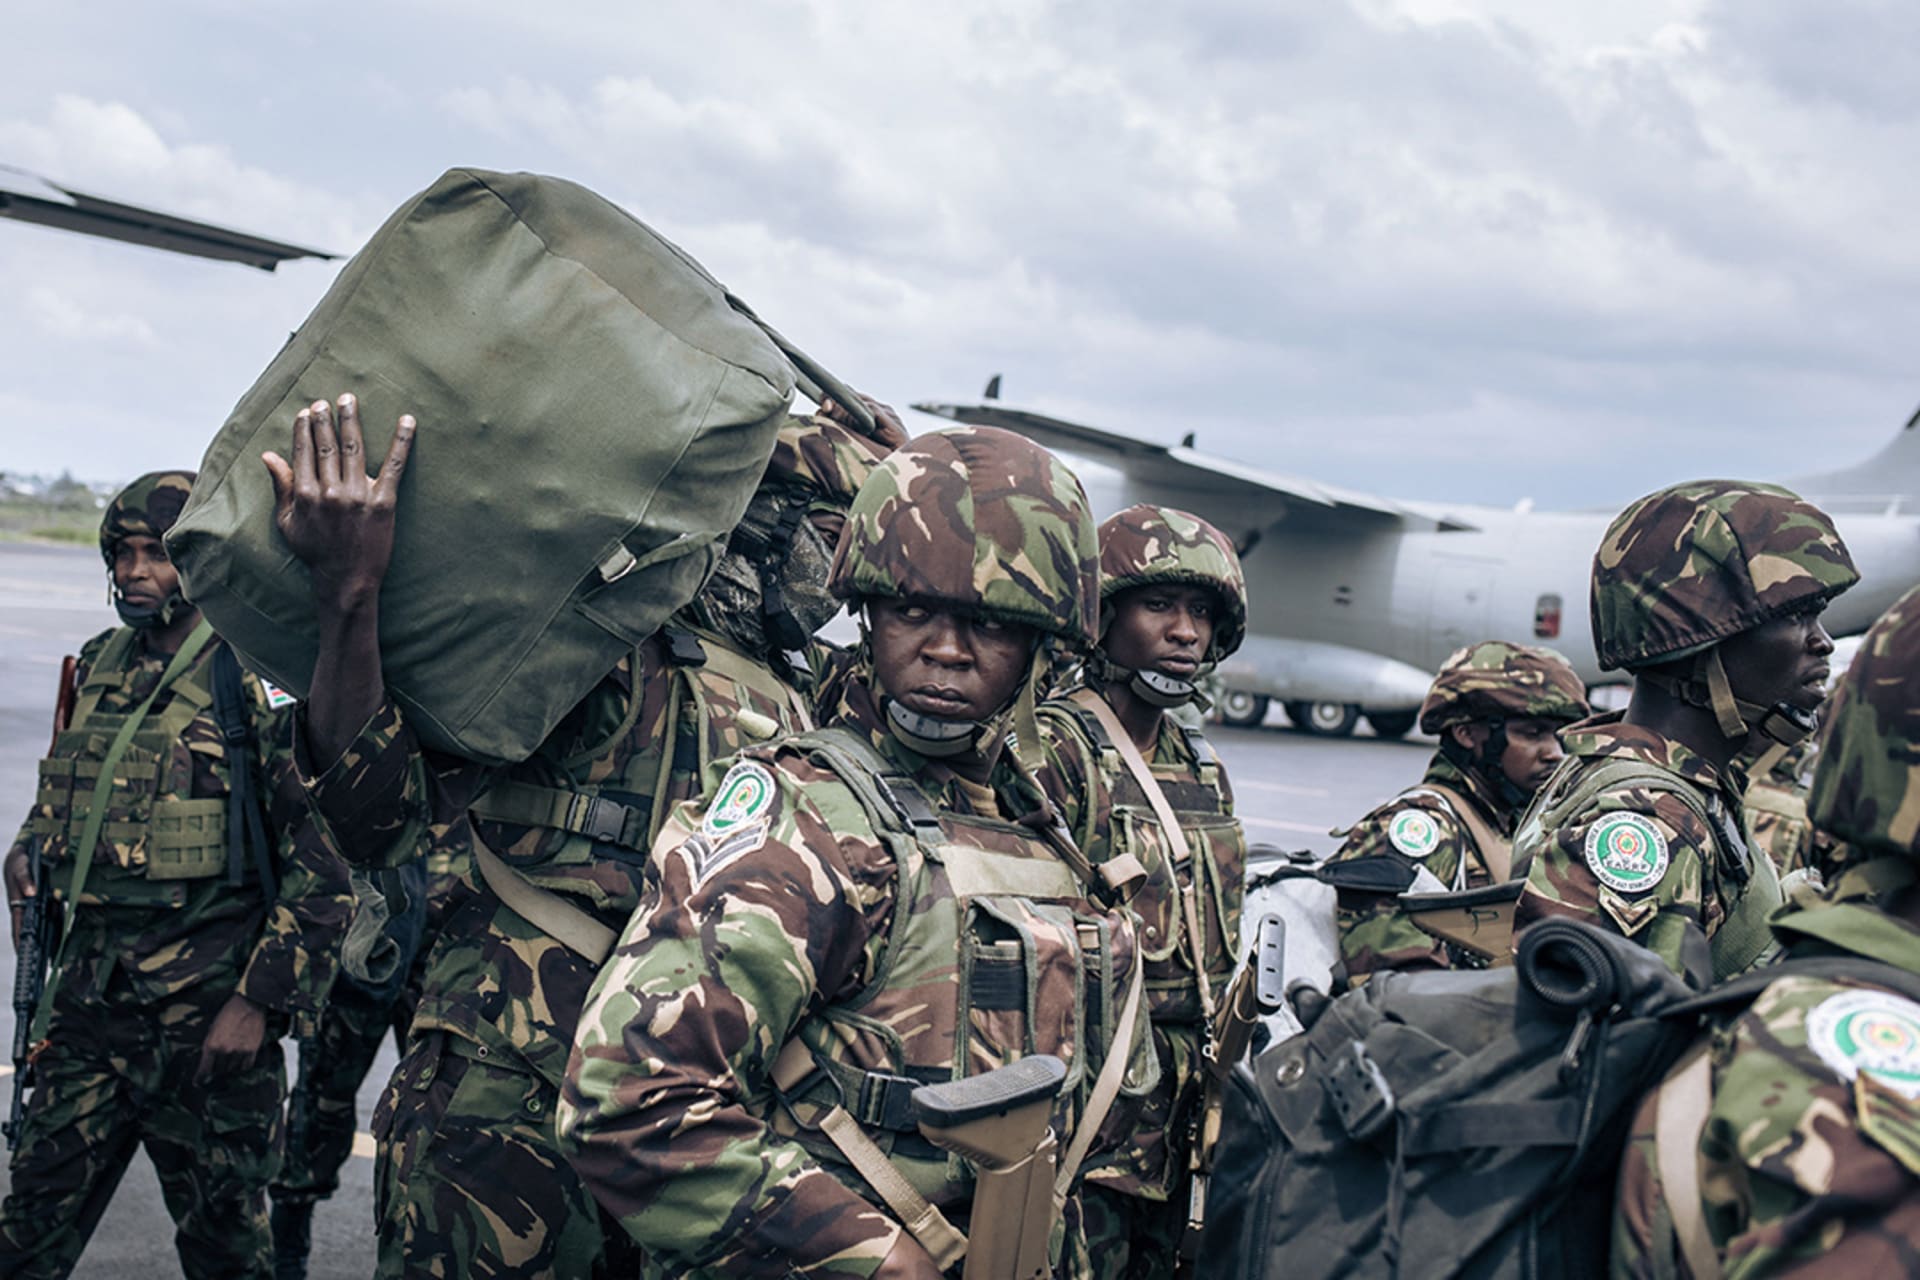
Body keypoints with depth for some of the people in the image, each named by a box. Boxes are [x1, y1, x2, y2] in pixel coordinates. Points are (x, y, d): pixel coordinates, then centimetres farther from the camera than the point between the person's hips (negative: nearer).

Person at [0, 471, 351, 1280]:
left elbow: (324, 861, -14)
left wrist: (260, 1000, -16)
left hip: (209, 1005, -6)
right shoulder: (101, 667, 10)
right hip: (88, 986, 6)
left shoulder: (261, 678, -11)